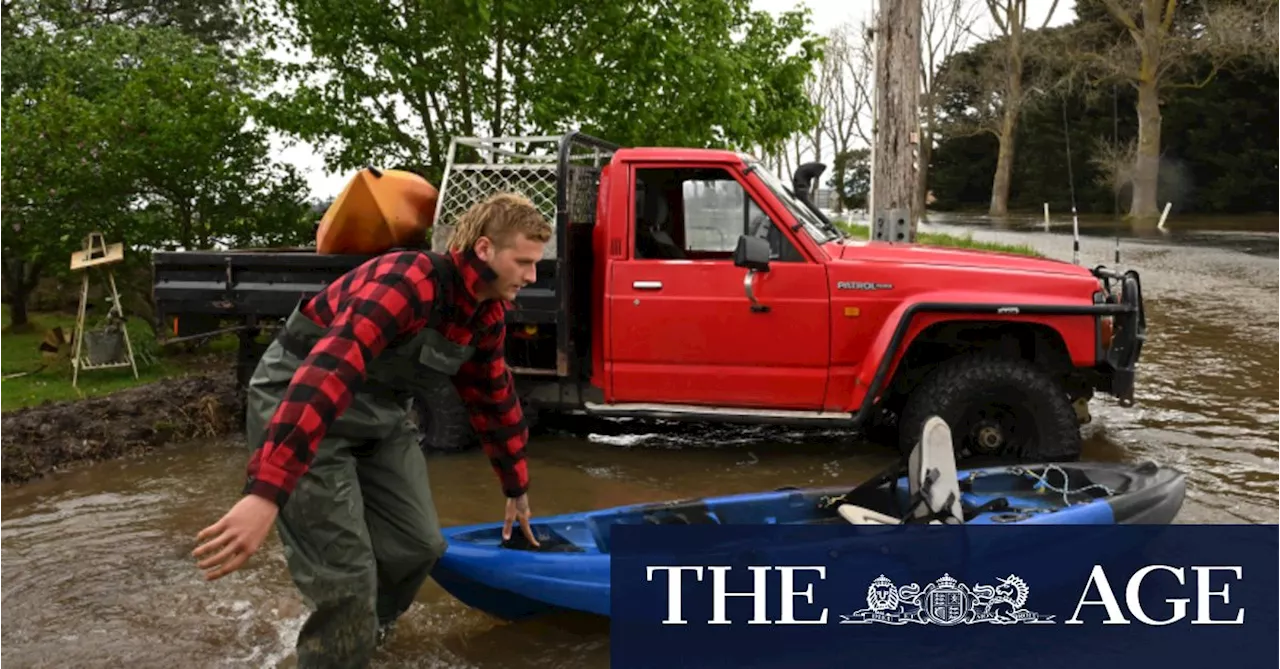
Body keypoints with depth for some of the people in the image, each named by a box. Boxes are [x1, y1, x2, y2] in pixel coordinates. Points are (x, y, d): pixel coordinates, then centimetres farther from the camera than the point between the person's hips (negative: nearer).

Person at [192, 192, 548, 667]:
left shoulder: (488, 315, -1)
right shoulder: (411, 279, -29)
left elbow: (494, 400, 14)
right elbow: (330, 370, -41)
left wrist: (516, 490, 22)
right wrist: (265, 494, -49)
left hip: (379, 409, 9)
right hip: (300, 402, -8)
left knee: (418, 546, 9)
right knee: (345, 574, -13)